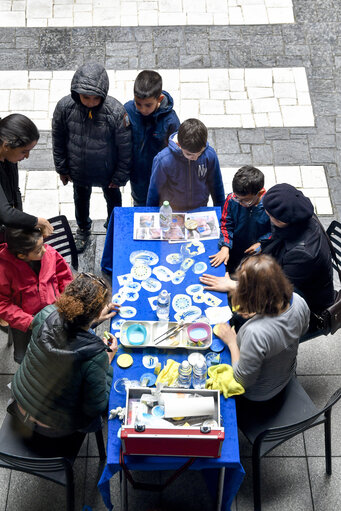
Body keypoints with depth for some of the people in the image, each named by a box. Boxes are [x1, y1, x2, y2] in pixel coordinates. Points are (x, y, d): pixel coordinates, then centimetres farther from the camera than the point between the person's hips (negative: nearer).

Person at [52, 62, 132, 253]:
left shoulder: (116, 111, -33)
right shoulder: (65, 106, -26)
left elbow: (125, 147, -19)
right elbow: (58, 139, -8)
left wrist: (121, 176, -11)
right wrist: (62, 168, 0)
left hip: (107, 171, -2)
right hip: (78, 171, 2)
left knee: (113, 198, 27)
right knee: (81, 198, 29)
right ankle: (83, 229, 59)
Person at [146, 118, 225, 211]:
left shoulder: (210, 154, -22)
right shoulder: (163, 160, -30)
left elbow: (216, 185, -3)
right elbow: (154, 190, -12)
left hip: (200, 211, 2)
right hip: (170, 212, -2)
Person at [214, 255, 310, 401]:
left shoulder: (255, 332, -46)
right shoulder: (298, 301, -25)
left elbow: (243, 381, -28)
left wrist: (232, 342, -17)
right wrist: (258, 316, -3)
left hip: (257, 393, -6)